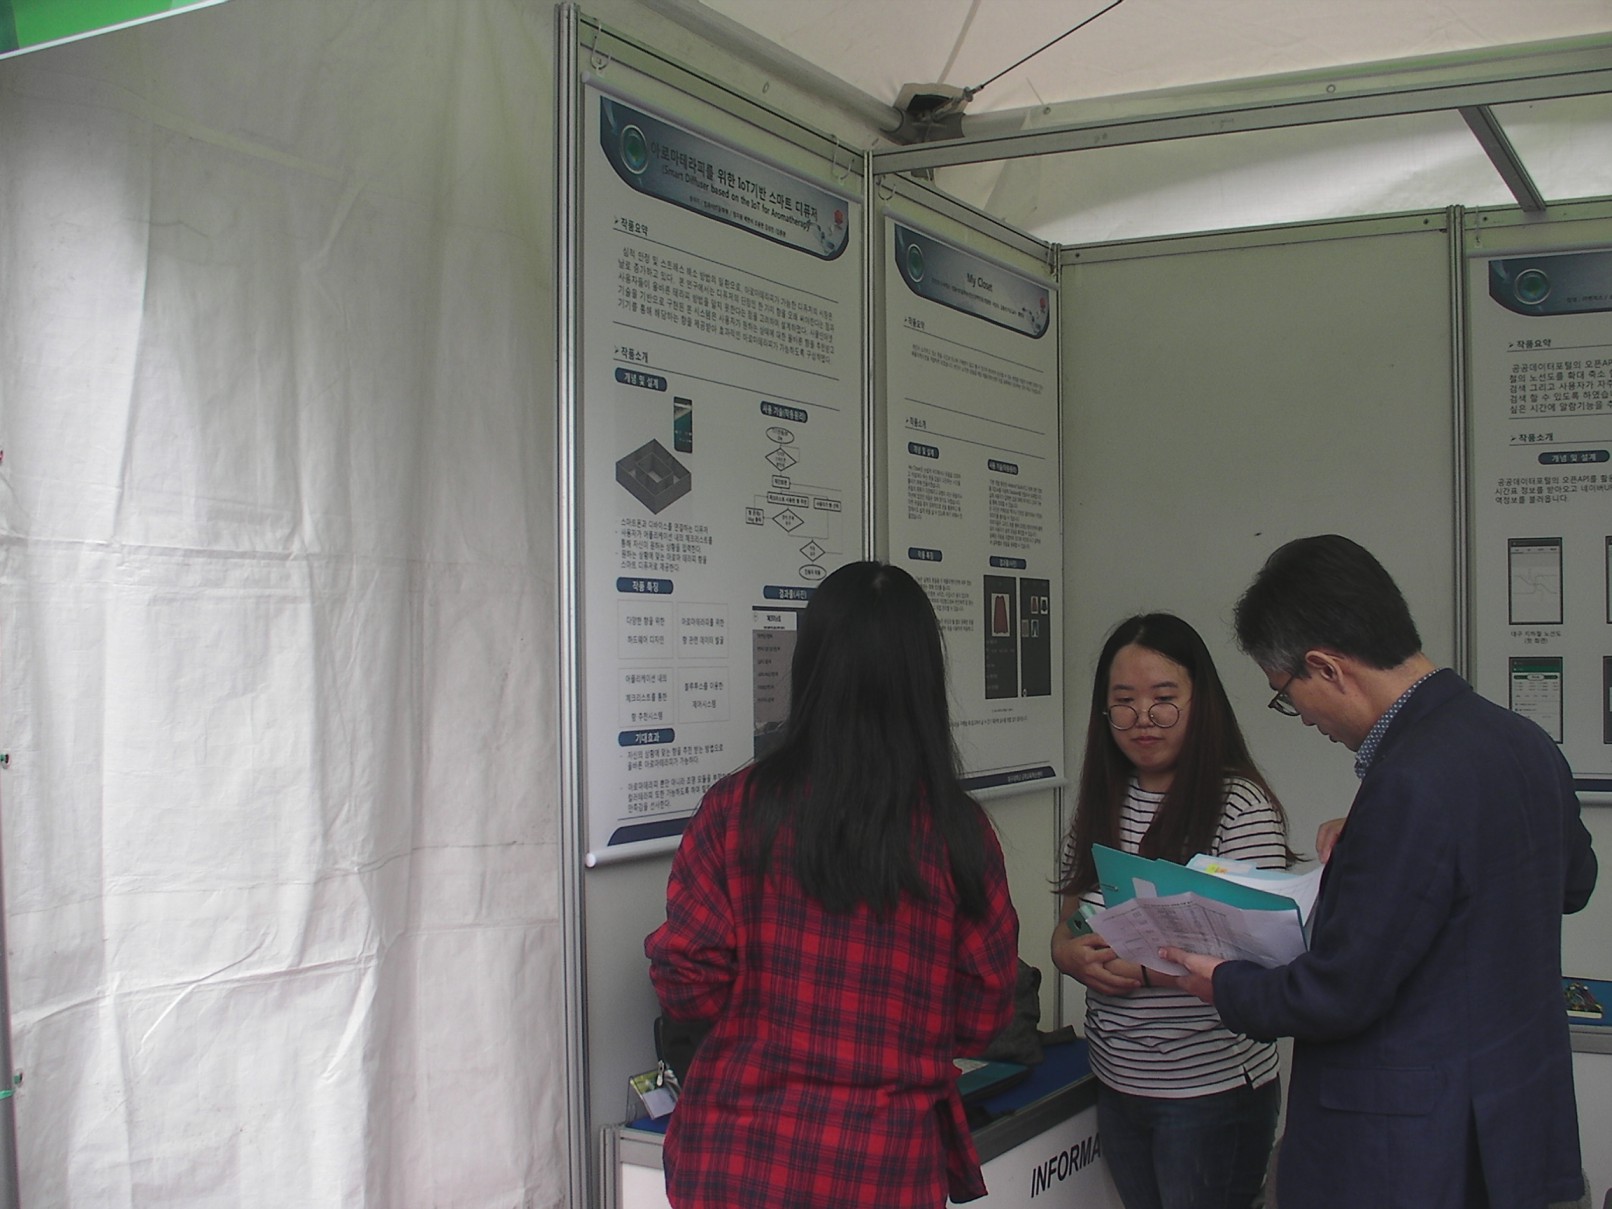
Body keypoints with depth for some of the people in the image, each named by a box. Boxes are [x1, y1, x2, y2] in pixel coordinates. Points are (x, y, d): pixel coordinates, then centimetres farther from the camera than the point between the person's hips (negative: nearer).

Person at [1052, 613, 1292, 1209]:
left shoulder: (1240, 806, -14)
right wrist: (1078, 956, -12)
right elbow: (1068, 928, 10)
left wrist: (1141, 967, -26)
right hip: (1118, 1086, 6)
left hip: (1213, 1093, -6)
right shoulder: (1102, 805, 5)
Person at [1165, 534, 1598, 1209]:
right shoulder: (1526, 743, 1)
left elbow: (1336, 996, -23)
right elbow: (1573, 882, 21)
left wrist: (1225, 987, -4)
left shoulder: (1411, 784, -27)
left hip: (1405, 1154, -9)